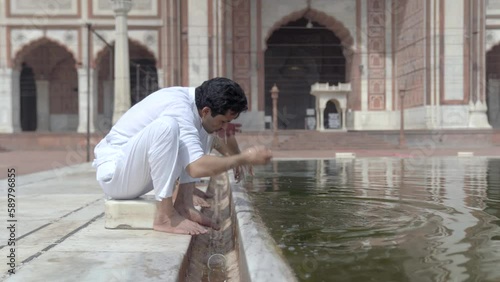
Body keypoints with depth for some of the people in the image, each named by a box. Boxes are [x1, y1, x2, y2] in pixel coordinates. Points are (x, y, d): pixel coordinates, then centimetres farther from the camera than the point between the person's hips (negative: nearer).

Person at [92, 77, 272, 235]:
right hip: (112, 172, -9)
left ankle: (183, 205, -4)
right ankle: (165, 217, -25)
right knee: (166, 126, -35)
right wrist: (244, 158, -25)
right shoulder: (179, 110, -26)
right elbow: (197, 168, -37)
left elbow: (205, 133, 25)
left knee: (203, 129, 4)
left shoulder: (194, 99, 0)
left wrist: (227, 152, 8)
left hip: (138, 171, 9)